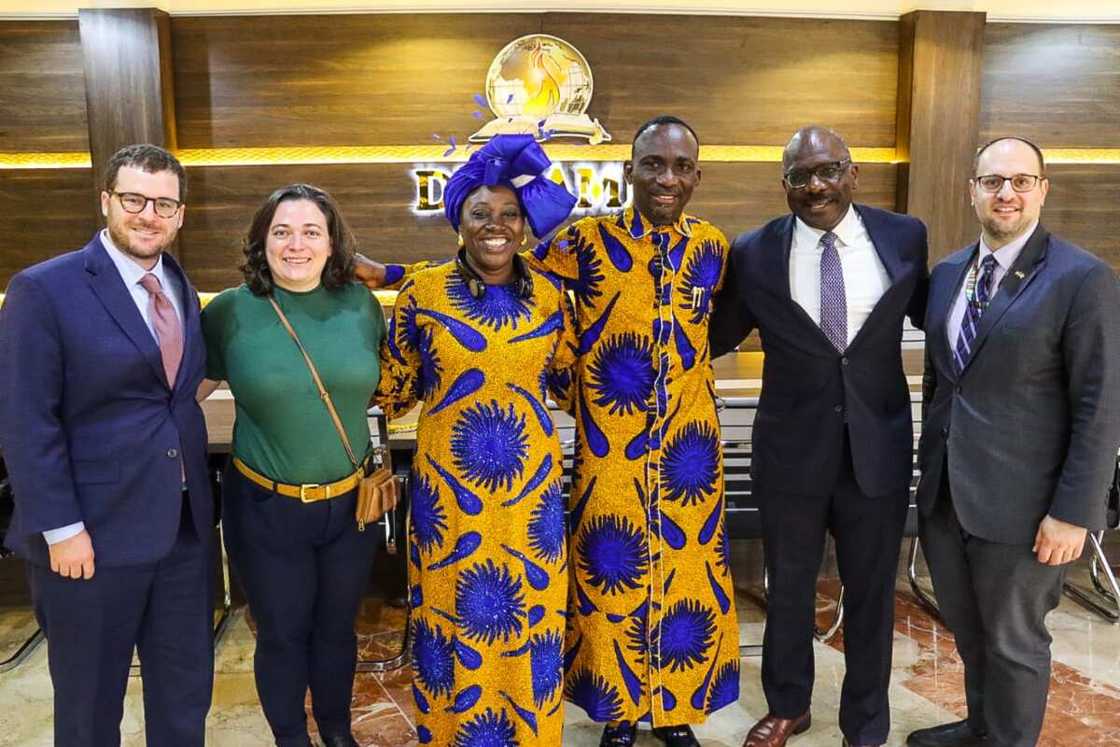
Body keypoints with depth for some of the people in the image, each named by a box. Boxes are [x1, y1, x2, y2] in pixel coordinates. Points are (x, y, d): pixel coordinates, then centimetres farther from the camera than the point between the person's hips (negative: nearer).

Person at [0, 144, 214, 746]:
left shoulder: (182, 289, 7)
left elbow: (176, 391, 9)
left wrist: (200, 497, 3)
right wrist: (60, 528, -16)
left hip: (186, 527, 5)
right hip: (94, 531, -5)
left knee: (187, 691, 18)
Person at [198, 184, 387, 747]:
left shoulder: (360, 303, -4)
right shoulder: (230, 311, -10)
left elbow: (383, 386, 9)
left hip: (351, 502, 2)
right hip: (265, 509, -2)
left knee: (337, 627, 20)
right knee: (281, 635, 14)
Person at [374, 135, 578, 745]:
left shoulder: (549, 295, -1)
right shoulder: (422, 293, -6)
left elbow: (566, 373, 14)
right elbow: (393, 386, 3)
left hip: (529, 483, 2)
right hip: (446, 482, -1)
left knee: (530, 611, 13)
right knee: (449, 611, 13)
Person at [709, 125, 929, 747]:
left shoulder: (903, 236, -4)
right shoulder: (754, 253, -8)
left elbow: (927, 313, 10)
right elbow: (718, 338, 3)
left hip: (879, 447, 1)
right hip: (790, 451, 0)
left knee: (871, 592, 17)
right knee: (788, 588, 18)